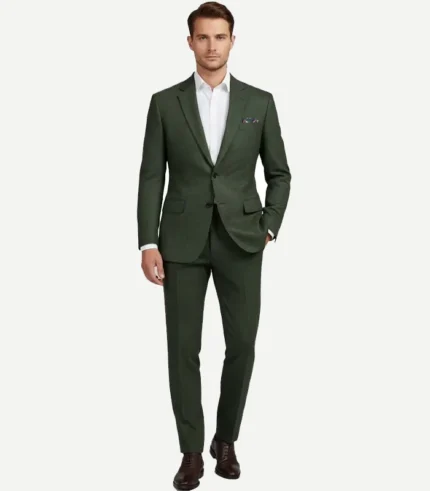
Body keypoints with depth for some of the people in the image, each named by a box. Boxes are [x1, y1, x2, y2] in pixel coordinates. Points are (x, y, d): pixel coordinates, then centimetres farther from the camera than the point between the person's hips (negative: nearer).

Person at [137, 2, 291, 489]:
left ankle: (226, 440, 22)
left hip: (241, 240, 1)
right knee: (183, 347, 1)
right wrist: (148, 243, -6)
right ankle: (191, 451, 15)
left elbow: (279, 173, 10)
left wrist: (268, 228, -1)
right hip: (183, 241, 0)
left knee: (241, 344, 1)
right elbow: (151, 177, 1)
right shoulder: (165, 102, 4)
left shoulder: (260, 102, 5)